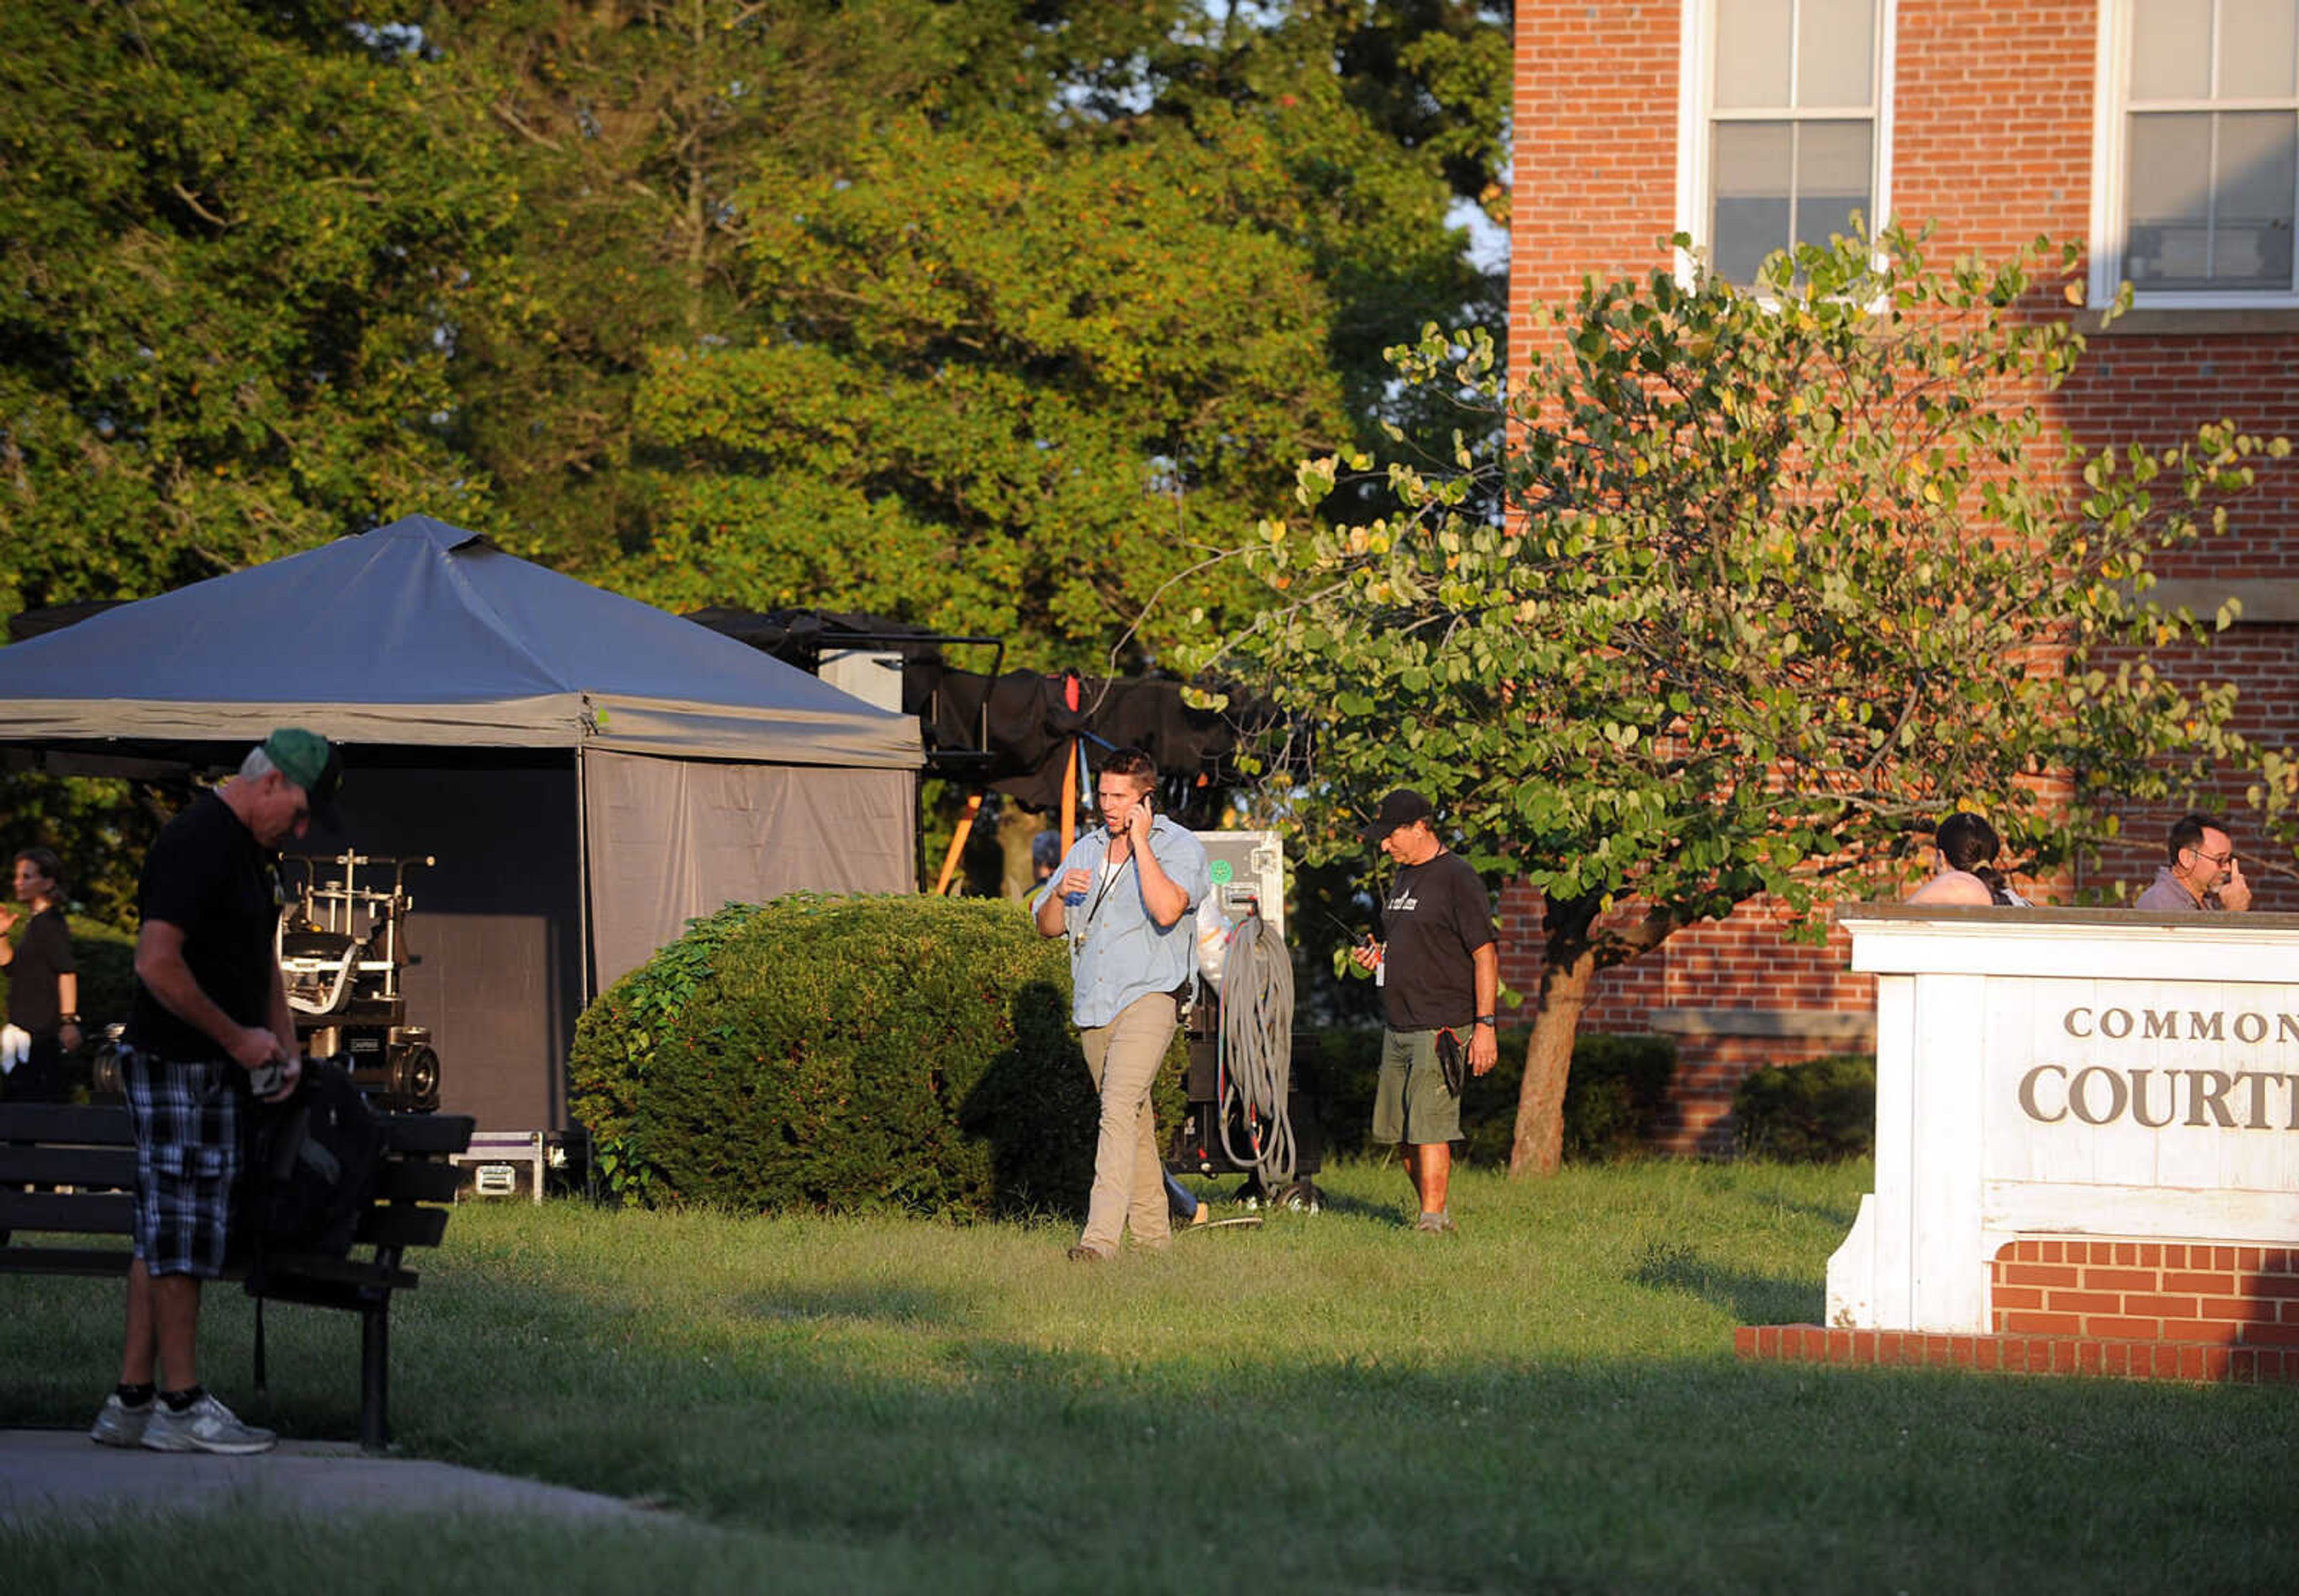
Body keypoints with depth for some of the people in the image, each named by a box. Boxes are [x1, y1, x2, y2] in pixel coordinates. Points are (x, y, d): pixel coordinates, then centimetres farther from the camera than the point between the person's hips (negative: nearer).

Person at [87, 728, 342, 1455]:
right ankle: (182, 1407, -2)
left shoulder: (251, 849, 15)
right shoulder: (197, 842, -17)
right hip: (177, 1065, -10)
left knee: (165, 1232, 9)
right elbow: (157, 963, -24)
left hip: (215, 1069, 10)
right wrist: (237, 1037, -16)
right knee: (183, 1230, -6)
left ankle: (132, 1402, 11)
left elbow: (261, 957, 27)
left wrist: (284, 1042, 12)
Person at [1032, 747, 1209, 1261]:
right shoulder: (1088, 849, 15)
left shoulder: (1179, 848, -4)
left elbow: (1167, 910, -23)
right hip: (1093, 1005, 7)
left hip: (1147, 1000, -7)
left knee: (1119, 1109, -21)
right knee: (1133, 1119, 13)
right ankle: (1152, 1232, 22)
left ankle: (1101, 1235, -30)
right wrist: (1060, 893, -6)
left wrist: (1140, 843, -16)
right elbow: (1047, 926, 16)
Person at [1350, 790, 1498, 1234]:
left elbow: (1486, 955, -12)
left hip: (1442, 1026, -9)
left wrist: (1485, 1024, -18)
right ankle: (1436, 1211, 21)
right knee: (1399, 1130, 10)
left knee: (1428, 1126, -13)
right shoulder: (1404, 877, 17)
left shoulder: (1456, 878, -10)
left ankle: (1432, 1220, -11)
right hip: (1399, 1029, 9)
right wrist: (1377, 957, 9)